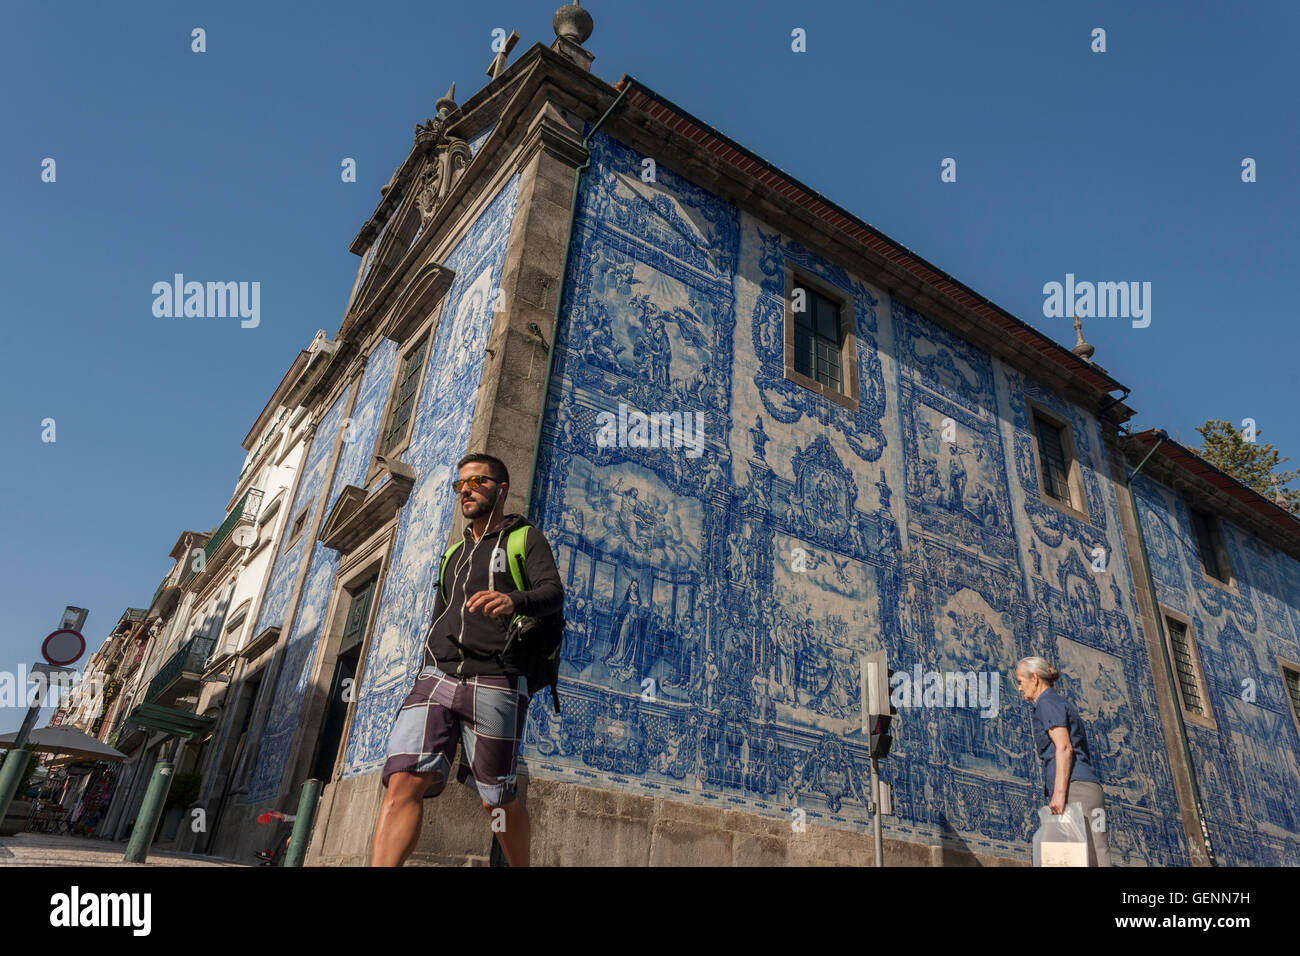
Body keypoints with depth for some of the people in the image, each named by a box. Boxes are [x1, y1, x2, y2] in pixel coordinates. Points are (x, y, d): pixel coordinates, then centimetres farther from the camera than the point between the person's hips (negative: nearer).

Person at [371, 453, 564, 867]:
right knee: (404, 780, -15)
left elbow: (552, 593, -11)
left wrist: (512, 600, -33)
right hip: (437, 677, 5)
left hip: (494, 684, -5)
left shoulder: (527, 539, 7)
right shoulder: (455, 553, 26)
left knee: (496, 800, 4)